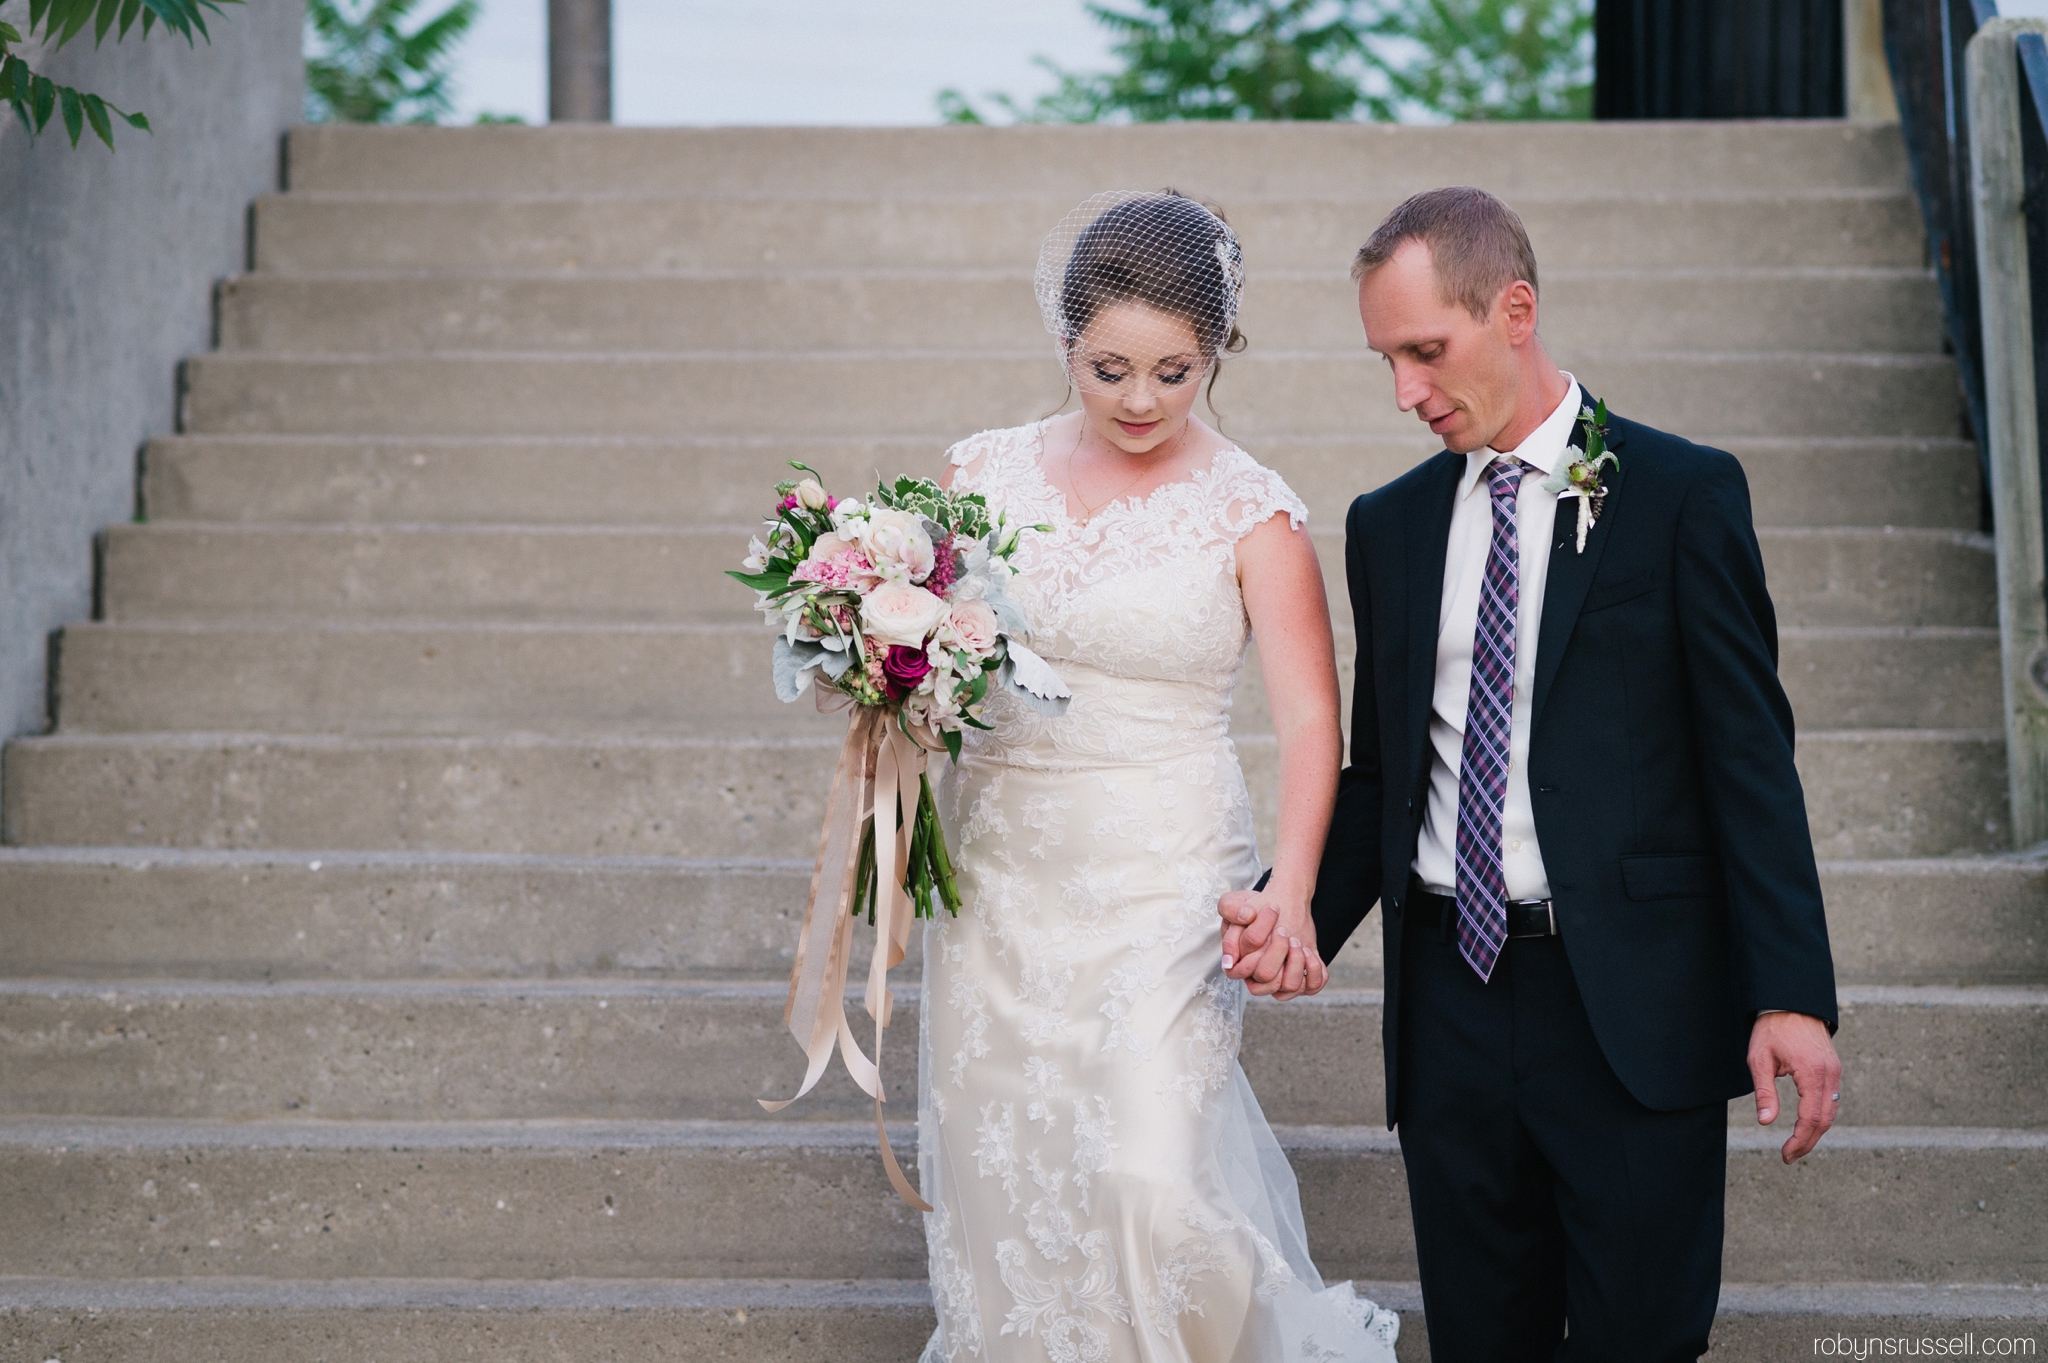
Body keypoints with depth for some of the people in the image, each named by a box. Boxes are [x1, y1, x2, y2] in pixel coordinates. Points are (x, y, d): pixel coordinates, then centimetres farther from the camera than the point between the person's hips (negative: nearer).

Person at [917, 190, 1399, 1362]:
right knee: (1001, 1183, 6)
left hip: (1163, 883, -4)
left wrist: (1291, 891, -27)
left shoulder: (1250, 513, -6)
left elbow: (1311, 716, -13)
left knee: (1153, 1181, -15)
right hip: (1000, 875, 4)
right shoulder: (989, 475, 4)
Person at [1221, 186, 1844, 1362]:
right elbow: (1383, 769, 14)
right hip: (1450, 999, 4)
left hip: (1632, 1007, -4)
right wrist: (1306, 913, -5)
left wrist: (1792, 994, -12)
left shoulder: (1682, 494, -2)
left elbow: (1750, 754, -5)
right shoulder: (1390, 526, 12)